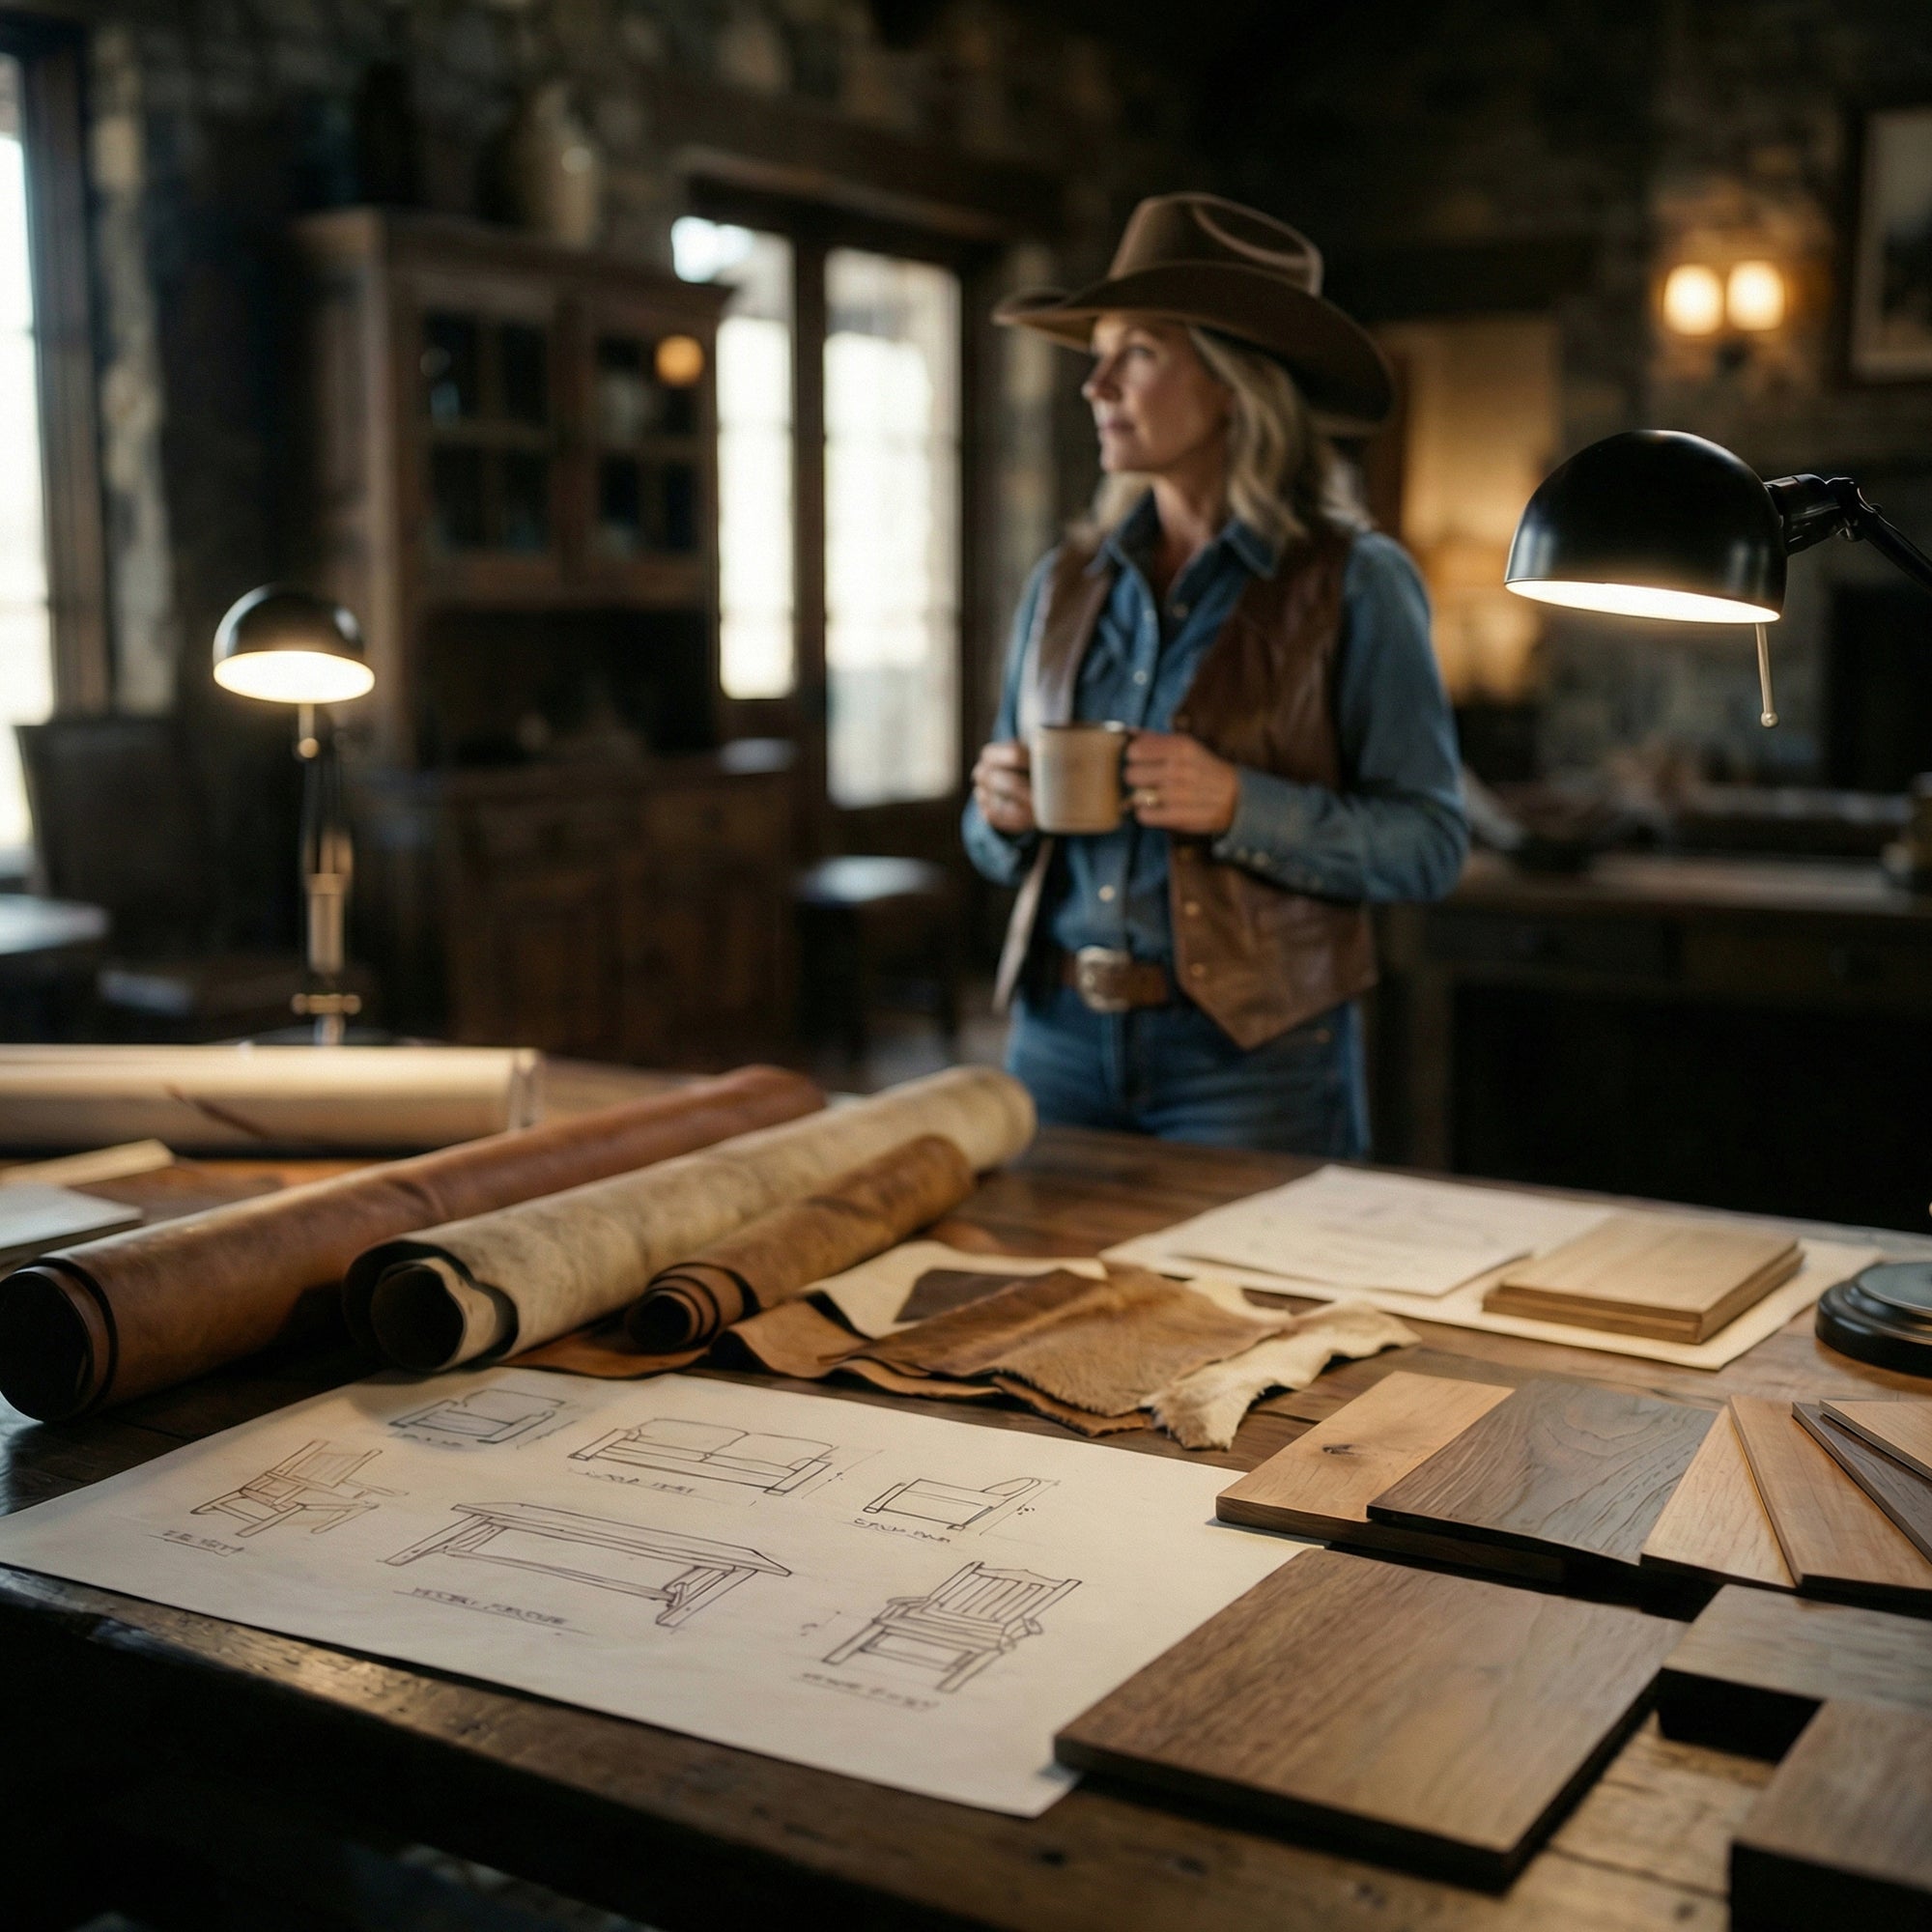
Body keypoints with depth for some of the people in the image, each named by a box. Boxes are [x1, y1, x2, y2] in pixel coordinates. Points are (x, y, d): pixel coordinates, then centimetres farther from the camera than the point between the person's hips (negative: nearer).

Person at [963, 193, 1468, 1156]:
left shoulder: (1353, 582, -6)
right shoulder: (1068, 582, 7)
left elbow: (1428, 842, -10)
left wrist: (1241, 808, -22)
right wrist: (1003, 815, -8)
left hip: (1252, 1053, -4)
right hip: (1058, 1040, 4)